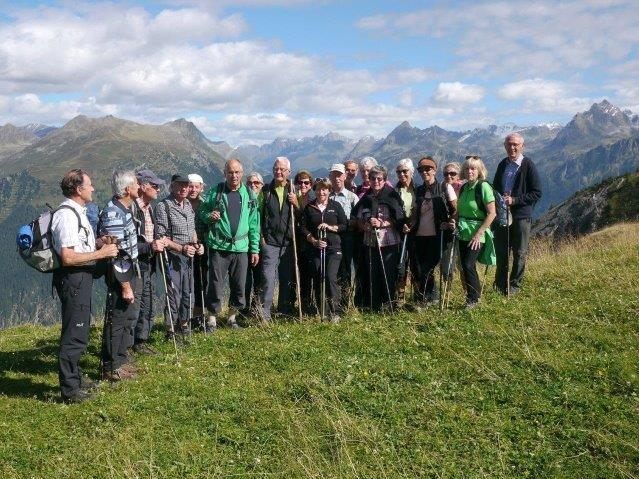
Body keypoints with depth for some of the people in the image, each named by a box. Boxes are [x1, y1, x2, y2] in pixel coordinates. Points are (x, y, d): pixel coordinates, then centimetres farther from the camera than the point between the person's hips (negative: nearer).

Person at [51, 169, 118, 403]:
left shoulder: (77, 212, 12)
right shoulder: (67, 215, -20)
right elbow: (67, 257, -26)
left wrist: (99, 243, 11)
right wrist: (100, 253, -19)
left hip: (81, 278, 11)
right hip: (73, 278, -11)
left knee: (80, 330, 21)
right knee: (75, 333, -4)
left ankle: (75, 377, 36)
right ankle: (69, 389, 6)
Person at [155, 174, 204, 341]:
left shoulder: (188, 204, 10)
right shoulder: (163, 206, -13)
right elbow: (161, 237, -16)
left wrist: (196, 244, 3)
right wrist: (181, 248, -23)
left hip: (188, 256, 7)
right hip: (172, 256, -7)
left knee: (187, 293, 16)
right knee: (174, 295, -3)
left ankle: (183, 324, 32)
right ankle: (171, 332, 10)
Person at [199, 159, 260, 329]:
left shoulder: (249, 194, 6)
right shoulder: (215, 192, 1)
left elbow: (254, 224, 7)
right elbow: (201, 212, 8)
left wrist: (255, 249, 4)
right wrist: (209, 216, -15)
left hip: (241, 247, 2)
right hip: (219, 246, -2)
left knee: (239, 285, 8)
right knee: (216, 285, 1)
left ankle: (232, 316, 25)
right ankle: (212, 318, 14)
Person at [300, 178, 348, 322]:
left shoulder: (335, 206, 6)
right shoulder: (309, 208, 9)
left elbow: (344, 225, 5)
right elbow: (303, 228, 5)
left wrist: (330, 227, -10)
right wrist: (314, 241, -9)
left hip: (333, 248, -2)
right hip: (316, 249, 2)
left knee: (331, 277, -16)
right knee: (317, 280, 3)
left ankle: (335, 312, -10)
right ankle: (321, 312, 14)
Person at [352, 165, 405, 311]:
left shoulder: (392, 196, 0)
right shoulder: (365, 199, 12)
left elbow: (399, 220, -4)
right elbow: (359, 220, 13)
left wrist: (382, 223, -17)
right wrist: (365, 225, -9)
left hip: (389, 243, -3)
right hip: (370, 243, 3)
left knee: (388, 276, -2)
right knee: (370, 276, 2)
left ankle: (389, 304, 12)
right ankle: (373, 308, 12)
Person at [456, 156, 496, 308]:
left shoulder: (483, 186, -12)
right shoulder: (464, 188, 9)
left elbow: (492, 213, -16)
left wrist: (478, 234, -18)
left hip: (477, 234, -7)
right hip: (463, 233, 7)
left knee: (468, 265, -12)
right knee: (464, 265, 8)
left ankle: (473, 298, 4)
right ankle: (475, 292, 24)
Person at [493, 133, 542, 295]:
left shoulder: (528, 166, -8)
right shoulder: (503, 164, 8)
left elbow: (536, 193, -10)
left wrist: (514, 200, -18)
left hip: (521, 216, -5)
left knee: (519, 253, 5)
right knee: (501, 251, 10)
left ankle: (514, 286, 17)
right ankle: (500, 285, 23)